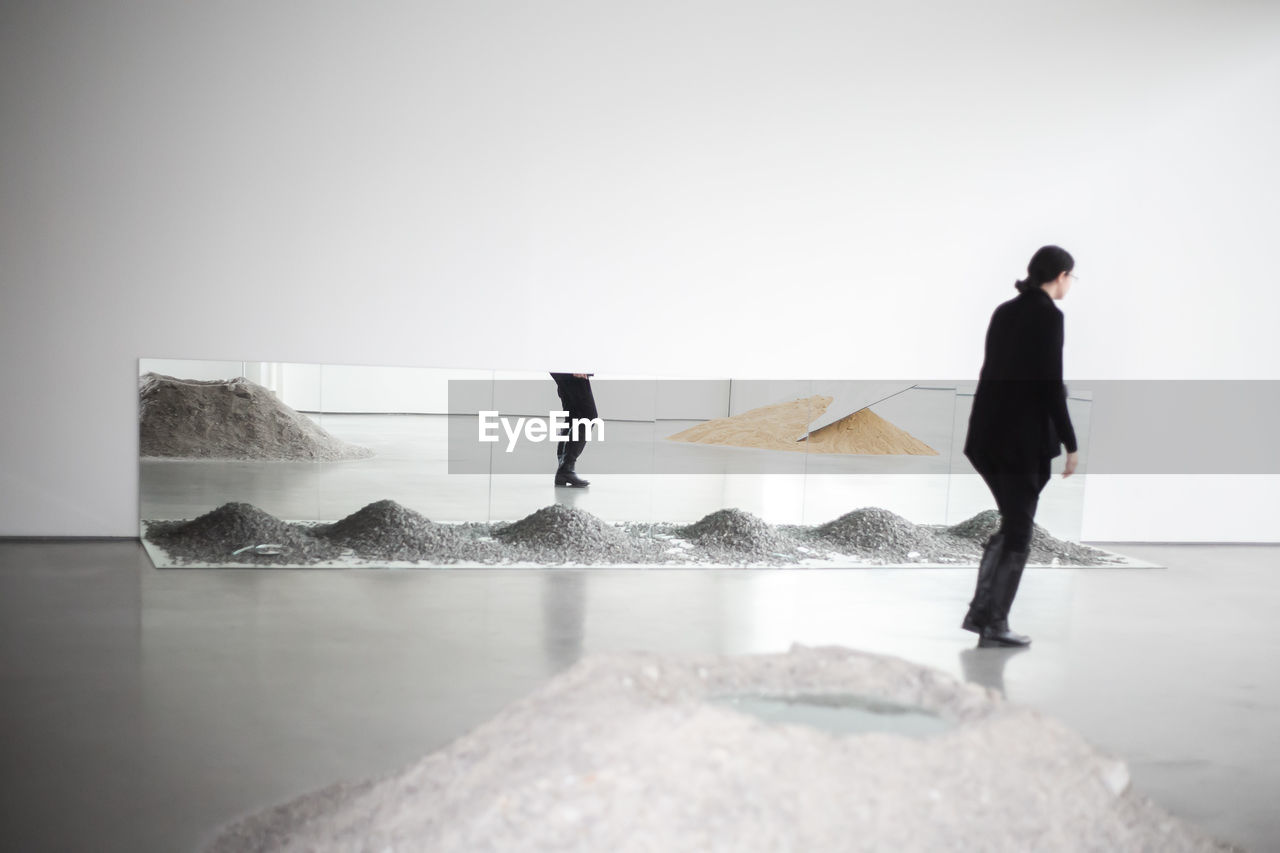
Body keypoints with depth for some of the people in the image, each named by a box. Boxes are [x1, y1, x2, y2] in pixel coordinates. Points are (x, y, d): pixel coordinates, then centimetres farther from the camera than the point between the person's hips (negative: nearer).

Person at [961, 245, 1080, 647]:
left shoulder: (1004, 311, 12)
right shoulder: (1048, 316, -12)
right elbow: (1050, 384, -16)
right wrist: (1070, 444, -10)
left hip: (988, 435, 8)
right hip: (1023, 438, -8)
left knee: (1012, 523, 19)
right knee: (1018, 532, 3)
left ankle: (980, 611, 16)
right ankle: (994, 625, 7)